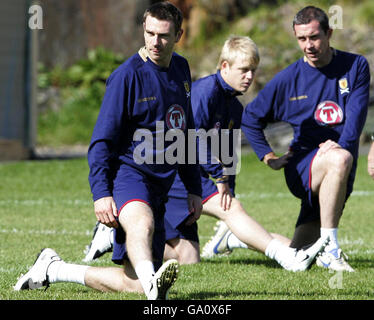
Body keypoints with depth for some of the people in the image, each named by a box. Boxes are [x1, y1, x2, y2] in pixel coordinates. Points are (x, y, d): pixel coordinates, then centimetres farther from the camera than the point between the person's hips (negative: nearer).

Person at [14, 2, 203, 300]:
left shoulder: (181, 69, 13)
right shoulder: (128, 75, -9)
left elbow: (186, 134, 25)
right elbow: (102, 139, -10)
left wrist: (194, 189, 22)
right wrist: (101, 193, -21)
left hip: (160, 185, 7)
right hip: (128, 172, -7)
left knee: (135, 282, 1)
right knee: (141, 222, -42)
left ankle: (54, 269, 15)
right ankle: (152, 282, -69)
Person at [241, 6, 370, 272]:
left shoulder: (355, 67, 1)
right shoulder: (287, 79, 0)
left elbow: (356, 113, -10)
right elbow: (251, 119, 11)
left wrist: (341, 144, -27)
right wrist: (269, 158, 1)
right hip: (302, 166, -2)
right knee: (340, 160, -39)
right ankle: (329, 249, -36)